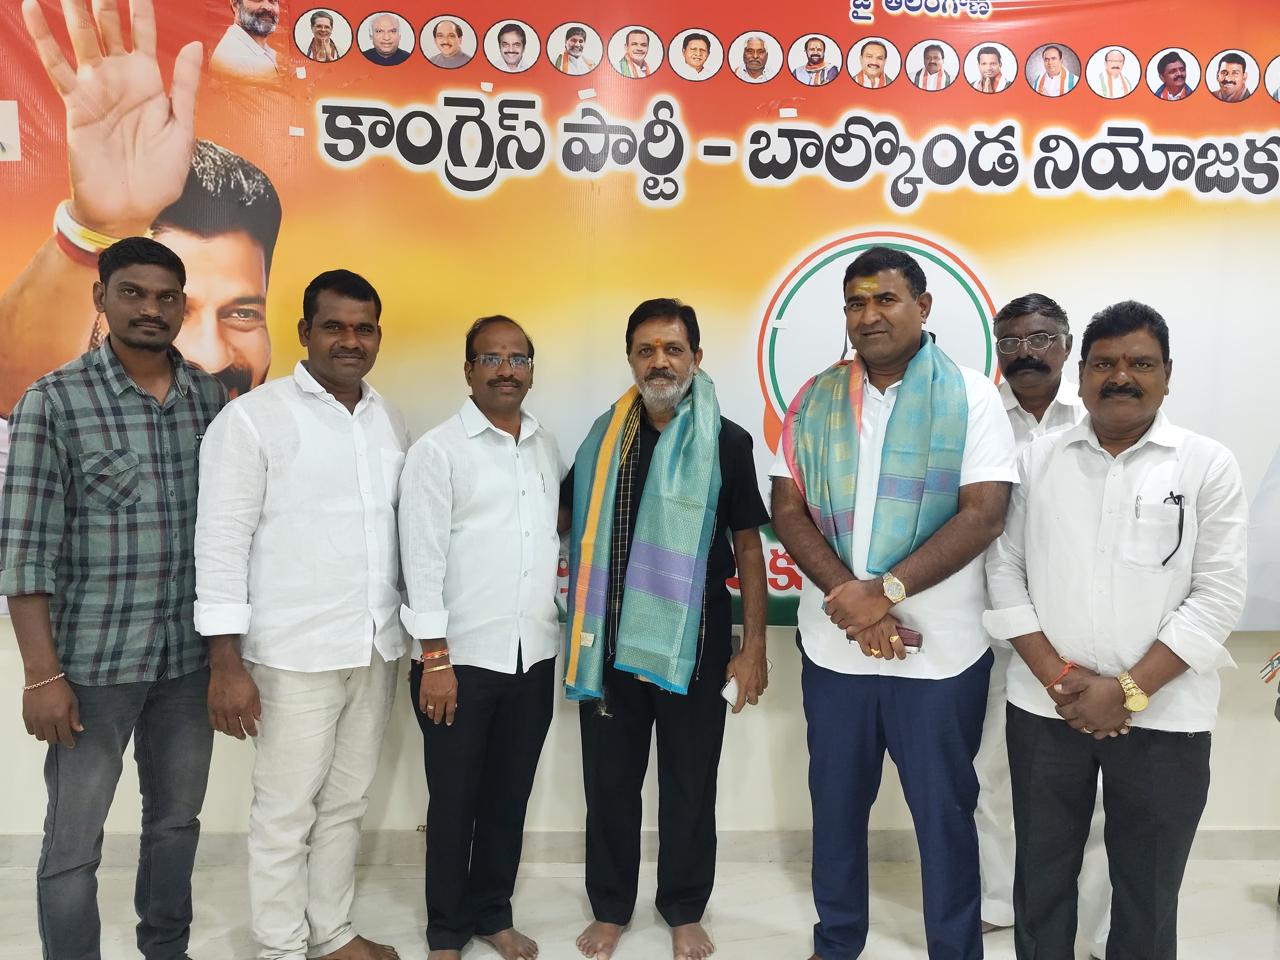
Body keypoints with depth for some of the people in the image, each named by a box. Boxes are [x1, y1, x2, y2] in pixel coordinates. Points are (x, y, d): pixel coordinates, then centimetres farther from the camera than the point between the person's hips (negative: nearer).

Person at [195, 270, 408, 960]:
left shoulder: (388, 421, 9)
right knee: (285, 813, 7)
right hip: (295, 654, -5)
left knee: (345, 804, 18)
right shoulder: (252, 418, -9)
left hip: (376, 647, 6)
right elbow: (221, 543, -11)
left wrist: (406, 632, 11)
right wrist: (226, 665, -14)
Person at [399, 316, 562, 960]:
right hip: (463, 658, -4)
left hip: (535, 655, 5)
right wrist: (435, 658, -13)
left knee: (510, 794, 16)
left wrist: (562, 630, 10)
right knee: (454, 800, 9)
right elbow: (422, 557, -10)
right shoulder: (437, 450, -7)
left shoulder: (547, 446, 9)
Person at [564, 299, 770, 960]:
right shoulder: (604, 439, 5)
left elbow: (748, 547, -2)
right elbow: (562, 518, 16)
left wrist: (753, 647, -5)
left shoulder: (726, 442, -3)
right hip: (611, 642, 3)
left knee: (689, 787, 12)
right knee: (609, 783, 13)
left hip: (694, 643, -2)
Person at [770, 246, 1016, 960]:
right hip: (833, 644, 3)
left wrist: (884, 591, -20)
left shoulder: (972, 396, -4)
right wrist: (851, 601, -14)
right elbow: (789, 511, -1)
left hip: (942, 652, -3)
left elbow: (983, 516, -12)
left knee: (944, 811, 11)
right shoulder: (816, 399, 4)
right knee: (837, 803, 16)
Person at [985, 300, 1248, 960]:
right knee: (1041, 876, 13)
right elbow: (1004, 569, 2)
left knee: (1147, 890, 12)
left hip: (1163, 717, -1)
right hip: (1044, 708, 2)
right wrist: (1057, 677, -9)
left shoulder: (1208, 466, -1)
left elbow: (1219, 594, -6)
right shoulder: (1036, 460, 4)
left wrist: (1129, 690, -13)